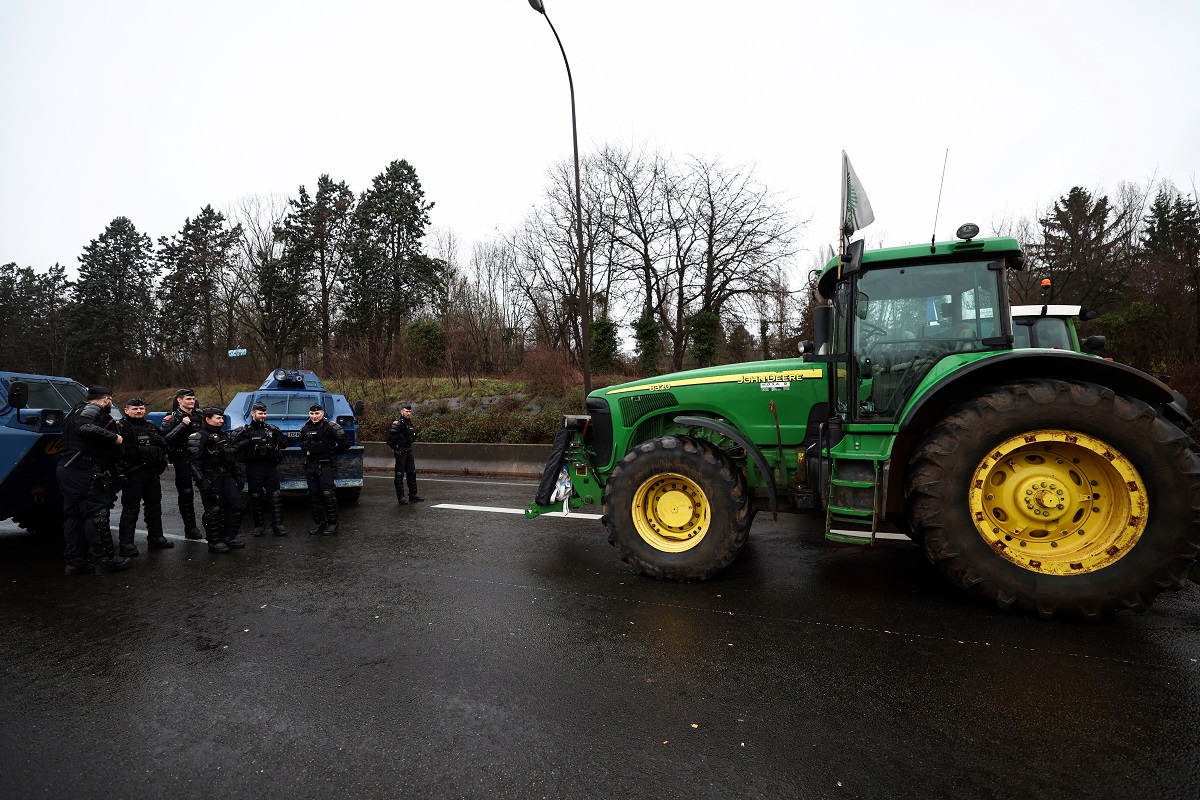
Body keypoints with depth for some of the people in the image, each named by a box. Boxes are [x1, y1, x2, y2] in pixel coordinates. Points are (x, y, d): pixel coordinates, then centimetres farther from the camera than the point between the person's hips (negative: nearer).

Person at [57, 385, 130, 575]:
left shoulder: (77, 411, 24)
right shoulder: (93, 410, -8)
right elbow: (85, 428, -26)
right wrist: (114, 437, -19)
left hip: (67, 469, 10)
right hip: (86, 471, -10)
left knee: (73, 515, 11)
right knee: (97, 513, -6)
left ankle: (75, 560, 16)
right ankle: (103, 559, -3)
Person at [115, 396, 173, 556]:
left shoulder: (151, 426, 16)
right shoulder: (121, 427, -6)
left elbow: (164, 445, 18)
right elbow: (125, 451, -18)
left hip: (151, 472, 7)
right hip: (132, 473, -7)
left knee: (154, 505, 15)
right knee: (130, 509, -4)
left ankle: (156, 538, 26)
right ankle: (126, 543, 3)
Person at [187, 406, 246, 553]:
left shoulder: (223, 435, 17)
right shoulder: (200, 437, -8)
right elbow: (195, 461, -16)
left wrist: (236, 478, 21)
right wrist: (202, 481, -23)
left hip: (226, 475, 8)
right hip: (211, 478, -8)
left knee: (237, 506, 5)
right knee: (214, 510, -1)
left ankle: (229, 538, 16)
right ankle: (214, 541, 11)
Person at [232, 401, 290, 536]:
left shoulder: (272, 429, 12)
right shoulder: (245, 431, 5)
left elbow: (284, 444, 11)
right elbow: (236, 447, -8)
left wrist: (278, 436, -7)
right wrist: (249, 441, -20)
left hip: (271, 468, 2)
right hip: (254, 468, -1)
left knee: (275, 496, -1)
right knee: (255, 497, 5)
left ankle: (278, 525, 2)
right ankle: (259, 525, 16)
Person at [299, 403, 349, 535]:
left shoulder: (330, 427, -9)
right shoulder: (305, 428, 9)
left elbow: (346, 443, -6)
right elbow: (302, 443, 30)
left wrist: (333, 453, 1)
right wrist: (308, 454, 17)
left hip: (326, 466, -6)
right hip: (310, 466, 6)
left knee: (327, 494, -9)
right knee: (313, 494, 8)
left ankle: (333, 524, -1)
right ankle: (320, 523, 17)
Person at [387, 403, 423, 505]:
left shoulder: (409, 422, 13)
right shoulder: (397, 423, -15)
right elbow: (390, 436, -22)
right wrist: (394, 447, -10)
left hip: (408, 451, 9)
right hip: (400, 452, -9)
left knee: (412, 473, 13)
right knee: (399, 475, -2)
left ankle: (413, 494, 21)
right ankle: (400, 497, 4)